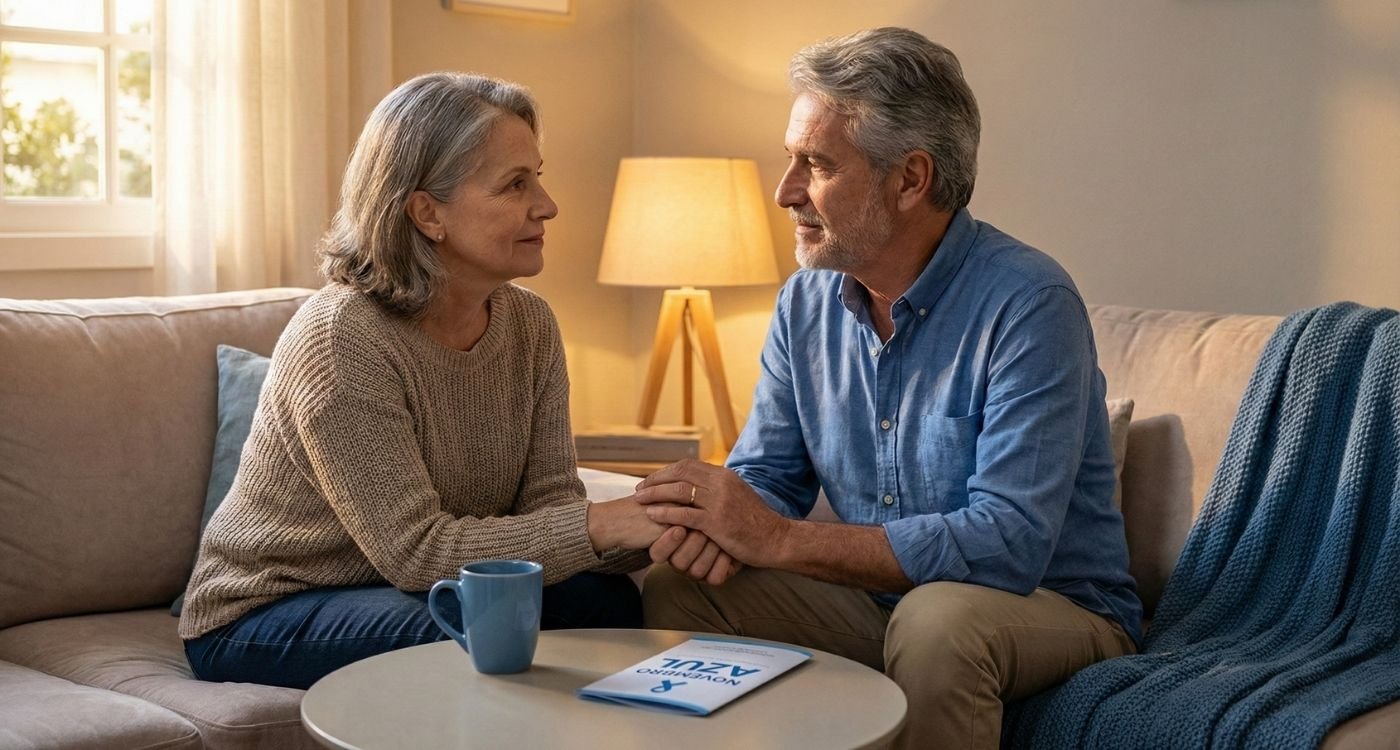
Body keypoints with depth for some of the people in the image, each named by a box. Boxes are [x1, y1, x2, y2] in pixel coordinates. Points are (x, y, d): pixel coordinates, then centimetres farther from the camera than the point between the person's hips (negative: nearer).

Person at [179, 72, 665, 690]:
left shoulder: (529, 325, -3)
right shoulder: (341, 338, -25)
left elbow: (547, 506, -8)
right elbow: (416, 550, -28)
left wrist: (656, 531, -28)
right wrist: (605, 524, -35)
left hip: (409, 591, 6)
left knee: (606, 599, -20)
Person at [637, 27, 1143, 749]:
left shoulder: (1028, 303, -21)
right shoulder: (806, 299, 2)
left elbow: (1010, 542, -30)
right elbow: (766, 473, 7)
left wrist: (778, 538, -30)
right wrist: (723, 518, -20)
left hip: (1052, 604, -5)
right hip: (880, 598, 6)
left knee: (936, 617, -37)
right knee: (673, 588, -12)